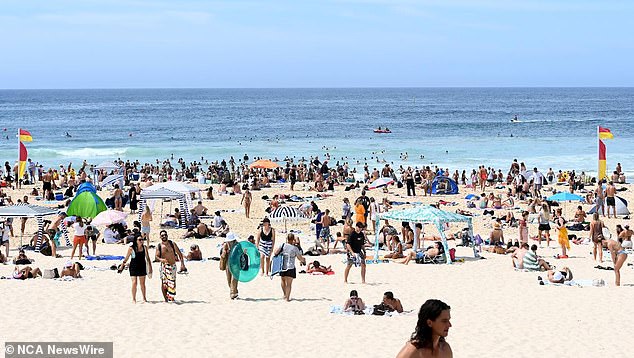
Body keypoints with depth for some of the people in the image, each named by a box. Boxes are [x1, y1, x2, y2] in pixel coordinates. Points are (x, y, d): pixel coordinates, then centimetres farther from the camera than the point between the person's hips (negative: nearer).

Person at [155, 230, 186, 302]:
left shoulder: (172, 243, 4)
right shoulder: (159, 246, -1)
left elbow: (180, 254, 7)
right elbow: (157, 257, -8)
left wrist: (182, 264, -2)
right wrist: (161, 260, -31)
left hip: (173, 266, 2)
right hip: (164, 266, -2)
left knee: (172, 284, 6)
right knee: (164, 284, -11)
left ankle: (171, 298, 20)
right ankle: (166, 299, -7)